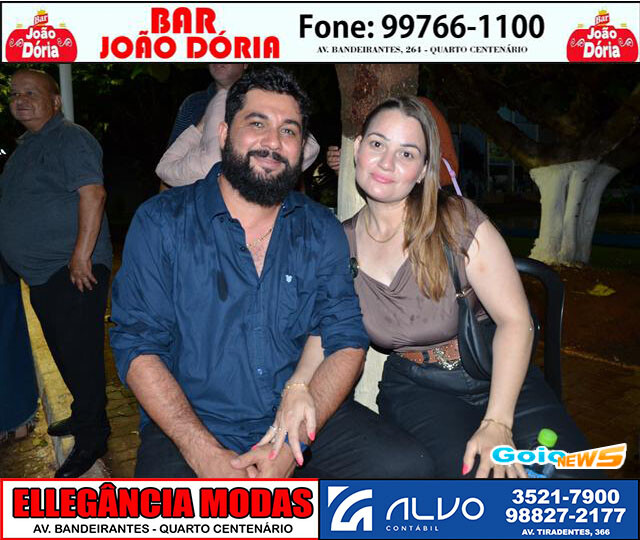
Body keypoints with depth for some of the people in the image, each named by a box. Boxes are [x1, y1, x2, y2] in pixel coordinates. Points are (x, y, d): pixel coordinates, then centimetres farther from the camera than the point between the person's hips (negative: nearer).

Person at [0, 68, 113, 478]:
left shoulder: (70, 138, -12)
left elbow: (93, 193, -23)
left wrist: (82, 253, -26)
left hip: (73, 272, -10)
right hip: (42, 273, 10)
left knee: (80, 353, -4)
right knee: (65, 351, 19)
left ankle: (91, 438, 9)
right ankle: (87, 416, 35)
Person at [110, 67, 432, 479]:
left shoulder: (322, 231, 4)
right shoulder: (161, 223, -2)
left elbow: (347, 341, -1)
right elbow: (138, 346, -6)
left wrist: (292, 443, -15)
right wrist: (205, 454, -18)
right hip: (193, 427, -2)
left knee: (408, 466, -18)